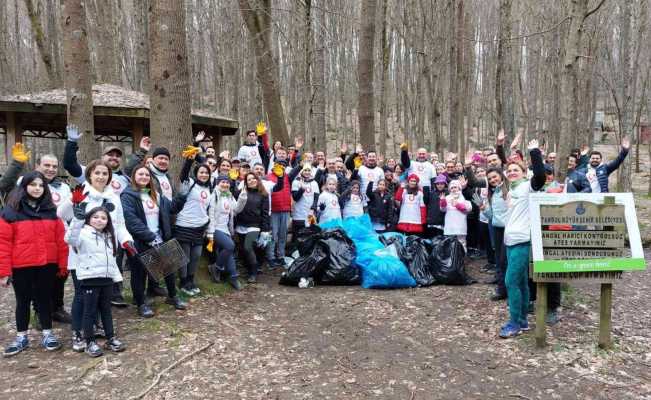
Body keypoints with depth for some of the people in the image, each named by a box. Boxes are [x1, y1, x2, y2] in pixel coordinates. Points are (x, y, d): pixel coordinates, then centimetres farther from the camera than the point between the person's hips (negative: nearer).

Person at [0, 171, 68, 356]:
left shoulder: (51, 210, 4)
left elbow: (60, 239, 4)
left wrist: (63, 265, 1)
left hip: (47, 265, 2)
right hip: (21, 267, -2)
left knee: (44, 299, 12)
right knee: (23, 301, 12)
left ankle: (48, 334, 23)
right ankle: (21, 337, 24)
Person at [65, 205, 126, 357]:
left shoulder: (109, 236, 16)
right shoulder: (84, 233, -7)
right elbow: (70, 239, -30)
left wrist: (117, 276, 17)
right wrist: (78, 219, -41)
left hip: (107, 278, 7)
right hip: (89, 278, -6)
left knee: (106, 309, 15)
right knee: (90, 310, 1)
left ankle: (111, 338, 22)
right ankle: (90, 342, 10)